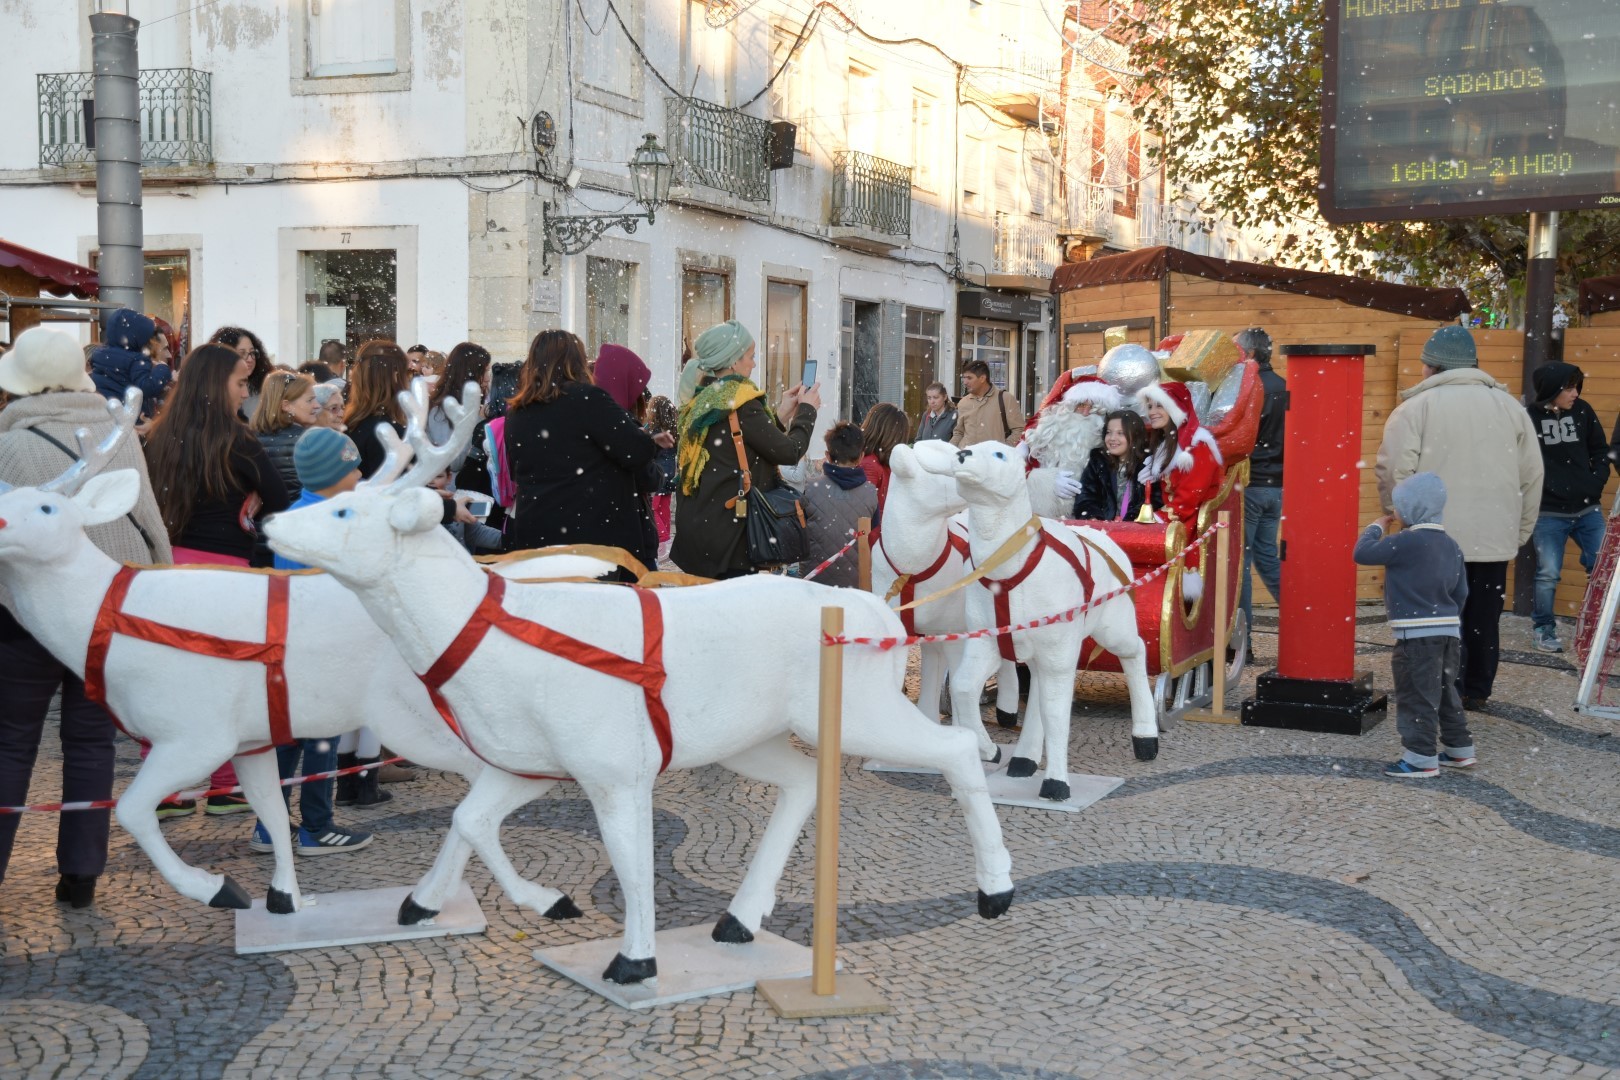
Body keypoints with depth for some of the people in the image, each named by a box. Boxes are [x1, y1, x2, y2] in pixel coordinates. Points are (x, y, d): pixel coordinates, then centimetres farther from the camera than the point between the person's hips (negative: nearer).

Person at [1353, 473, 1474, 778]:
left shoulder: (1407, 542, -16)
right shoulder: (1451, 546, 11)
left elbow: (1363, 554, -16)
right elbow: (1461, 592, 17)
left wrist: (1375, 528, 1)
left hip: (1417, 634, -9)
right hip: (1450, 630, 9)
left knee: (1416, 696, -2)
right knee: (1445, 692, 20)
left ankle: (1421, 757, 1)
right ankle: (1459, 747, 28)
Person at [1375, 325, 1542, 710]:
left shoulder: (1416, 407, -6)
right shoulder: (1509, 406, 8)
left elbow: (1394, 472, -14)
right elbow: (1532, 476, 10)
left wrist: (1398, 512, 4)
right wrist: (1519, 531, 17)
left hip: (1435, 538, -4)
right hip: (1495, 537, 4)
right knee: (1483, 619, 14)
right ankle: (1477, 691, 22)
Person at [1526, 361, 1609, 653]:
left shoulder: (1583, 411, 3)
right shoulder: (1529, 417, -8)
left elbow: (1601, 452, 13)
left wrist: (1596, 483, 2)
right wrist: (1539, 487, -9)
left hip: (1587, 509, 4)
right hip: (1549, 512, -4)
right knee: (1548, 573, -1)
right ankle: (1544, 629, 16)